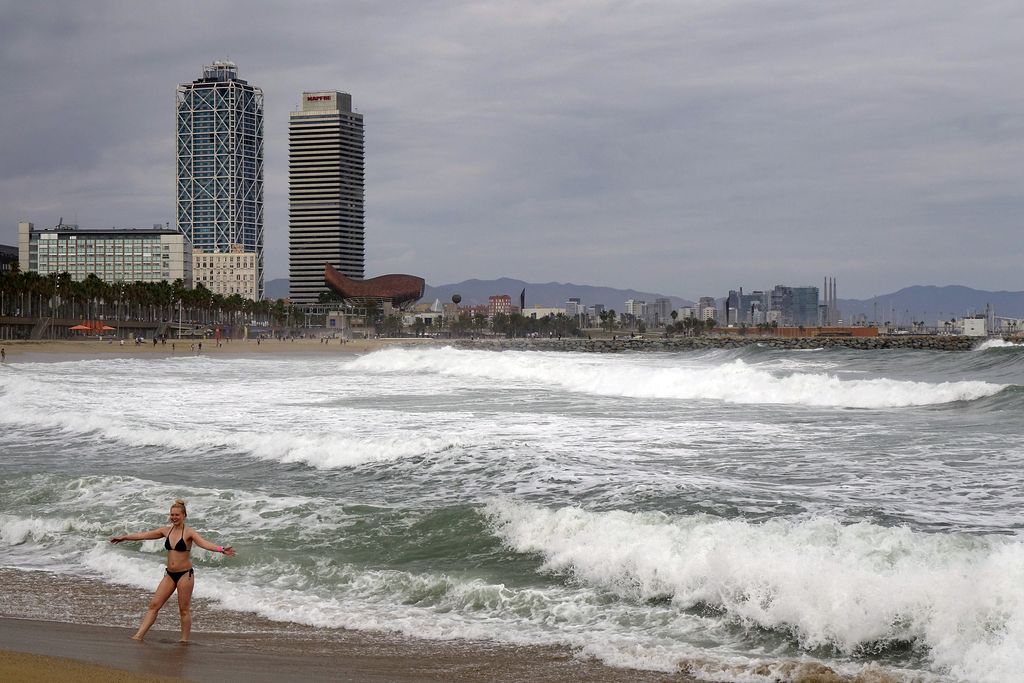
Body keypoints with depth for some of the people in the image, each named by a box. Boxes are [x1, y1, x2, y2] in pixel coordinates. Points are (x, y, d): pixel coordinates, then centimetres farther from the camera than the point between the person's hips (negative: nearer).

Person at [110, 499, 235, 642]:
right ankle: (139, 635, 4)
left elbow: (203, 543, -26)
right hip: (170, 574, 5)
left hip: (185, 574, -5)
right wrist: (124, 537, 23)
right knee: (154, 605, 3)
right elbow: (144, 535, 16)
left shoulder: (189, 532, -10)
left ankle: (185, 640, 10)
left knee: (184, 610, 1)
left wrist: (221, 549, -44)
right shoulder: (166, 531, 6)